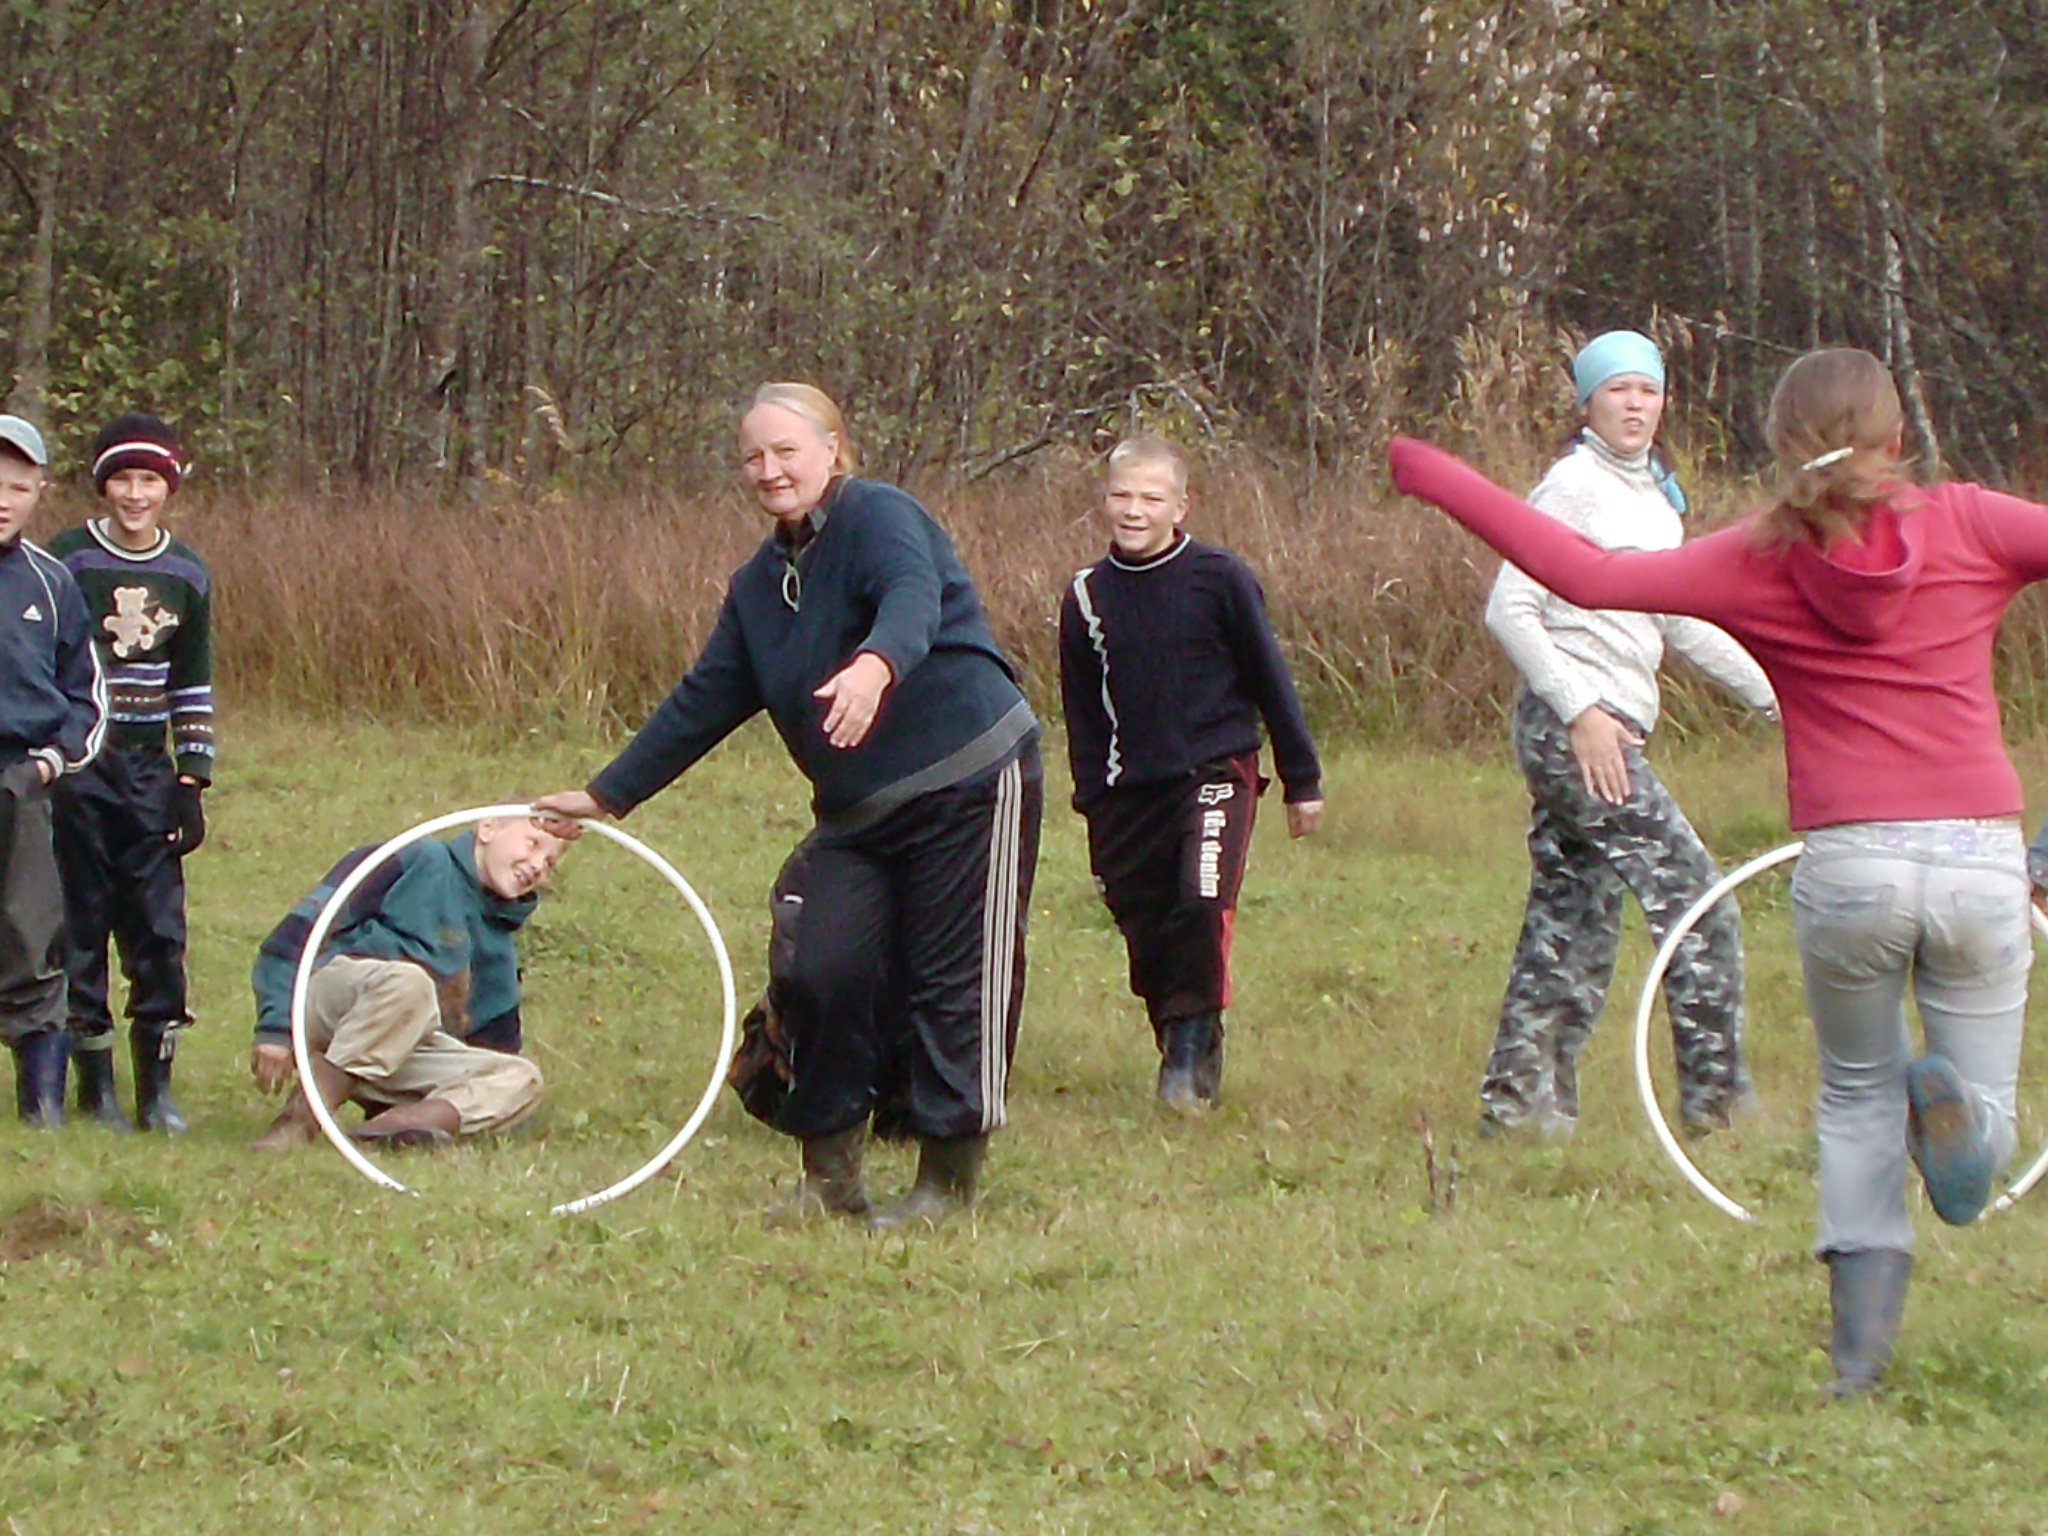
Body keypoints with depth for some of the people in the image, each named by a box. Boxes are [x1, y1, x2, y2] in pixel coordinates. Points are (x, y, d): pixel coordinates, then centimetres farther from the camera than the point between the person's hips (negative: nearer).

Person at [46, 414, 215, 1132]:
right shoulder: (66, 561, -3)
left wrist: (192, 778, 10)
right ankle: (95, 1084, 5)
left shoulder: (186, 575, 9)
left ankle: (157, 1087, 5)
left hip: (148, 772, 3)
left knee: (159, 926, -1)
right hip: (76, 769, -3)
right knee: (80, 924, -2)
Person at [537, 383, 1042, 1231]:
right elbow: (701, 704, 21)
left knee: (953, 985, -4)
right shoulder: (760, 586, 15)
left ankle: (947, 1182, 6)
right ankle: (830, 1174, 6)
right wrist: (606, 796, 21)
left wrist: (877, 663, -54)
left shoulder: (881, 518, -10)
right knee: (825, 974, -6)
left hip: (970, 785, -7)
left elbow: (913, 599, -32)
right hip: (859, 813, 7)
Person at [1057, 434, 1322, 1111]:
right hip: (1131, 793, 4)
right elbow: (1083, 712, 15)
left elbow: (1269, 680, 4)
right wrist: (1094, 805, 12)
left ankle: (1192, 1044, -11)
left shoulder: (1219, 579, -4)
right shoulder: (1087, 596, 6)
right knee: (1146, 928, 4)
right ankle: (1181, 1051, 23)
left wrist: (1301, 781, 7)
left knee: (1202, 902, -22)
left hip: (1215, 771, -4)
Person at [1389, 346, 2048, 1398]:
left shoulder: (1755, 562, 1)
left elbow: (1588, 575, -5)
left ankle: (1860, 1347, 6)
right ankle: (1950, 1101, -22)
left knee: (1857, 1096, 22)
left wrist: (1439, 480, 4)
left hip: (1846, 865, 0)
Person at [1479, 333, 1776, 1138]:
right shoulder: (1575, 487, -8)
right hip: (1571, 726, -9)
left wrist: (1773, 692, 20)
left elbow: (1683, 623, 26)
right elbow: (1509, 610, -14)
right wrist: (1580, 711, -20)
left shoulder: (1656, 498, 18)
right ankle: (1717, 1097, -8)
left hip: (1611, 727, 9)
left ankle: (1518, 1100, 13)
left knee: (1574, 920, 9)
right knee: (1694, 900, -11)